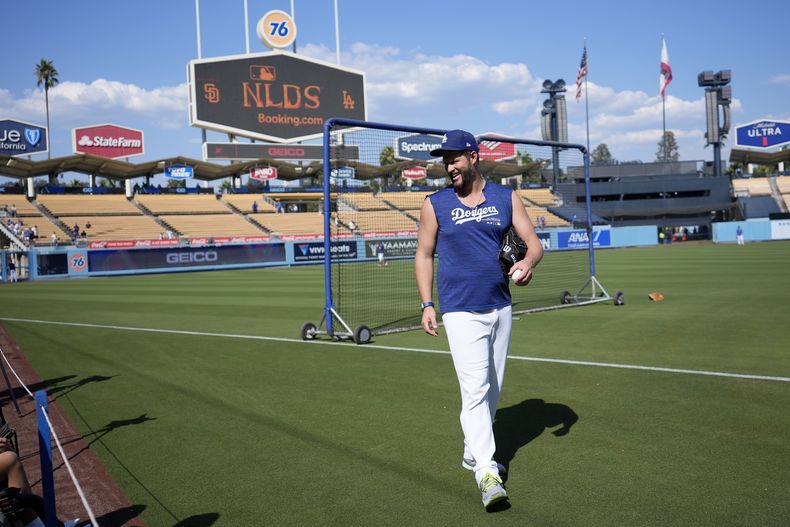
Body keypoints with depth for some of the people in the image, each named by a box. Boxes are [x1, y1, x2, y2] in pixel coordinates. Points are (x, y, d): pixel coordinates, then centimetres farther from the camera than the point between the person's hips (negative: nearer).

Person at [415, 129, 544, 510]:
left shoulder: (506, 198, 4)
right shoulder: (435, 204, 0)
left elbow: (534, 243, 2)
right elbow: (424, 255, 4)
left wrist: (528, 262, -22)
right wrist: (427, 303, -5)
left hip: (500, 308, 4)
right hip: (461, 312, -4)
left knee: (493, 390, 13)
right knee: (475, 389, -14)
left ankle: (472, 452, 30)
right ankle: (486, 471, -12)